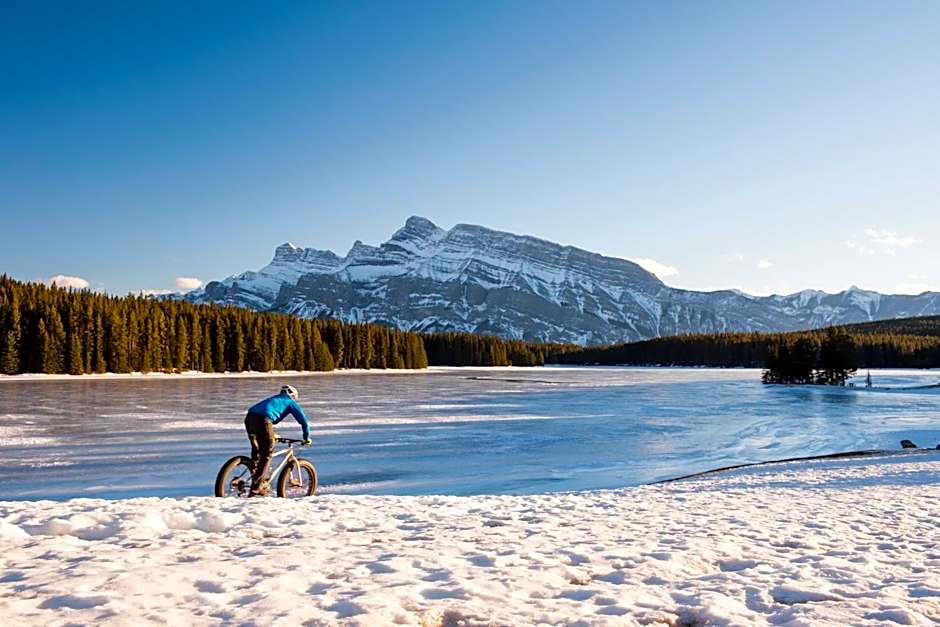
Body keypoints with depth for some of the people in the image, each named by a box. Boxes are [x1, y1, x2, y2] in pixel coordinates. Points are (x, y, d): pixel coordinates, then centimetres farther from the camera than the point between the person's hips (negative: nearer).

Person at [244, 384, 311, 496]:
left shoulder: (273, 399, 39)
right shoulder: (291, 402, 21)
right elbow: (303, 420, 14)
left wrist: (271, 434, 56)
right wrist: (307, 437, 27)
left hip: (249, 417, 7)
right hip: (263, 420, -7)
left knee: (256, 450, 22)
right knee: (267, 453, 3)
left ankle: (257, 480, 24)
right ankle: (256, 487, 0)